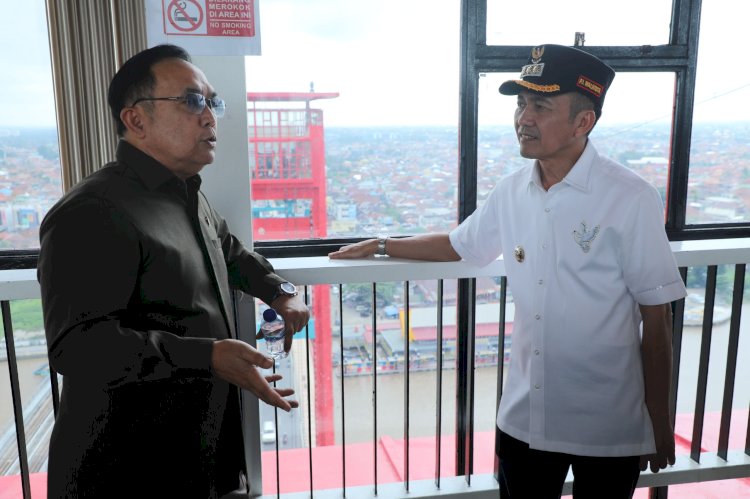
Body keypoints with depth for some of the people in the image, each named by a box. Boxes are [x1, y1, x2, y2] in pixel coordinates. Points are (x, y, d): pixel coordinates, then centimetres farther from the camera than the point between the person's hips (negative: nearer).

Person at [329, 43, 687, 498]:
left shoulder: (630, 199, -16)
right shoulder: (512, 191, -3)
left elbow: (656, 319, -10)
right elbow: (459, 244, 15)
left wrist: (660, 422, -4)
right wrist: (381, 245, 19)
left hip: (609, 424, -4)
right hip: (525, 415, 4)